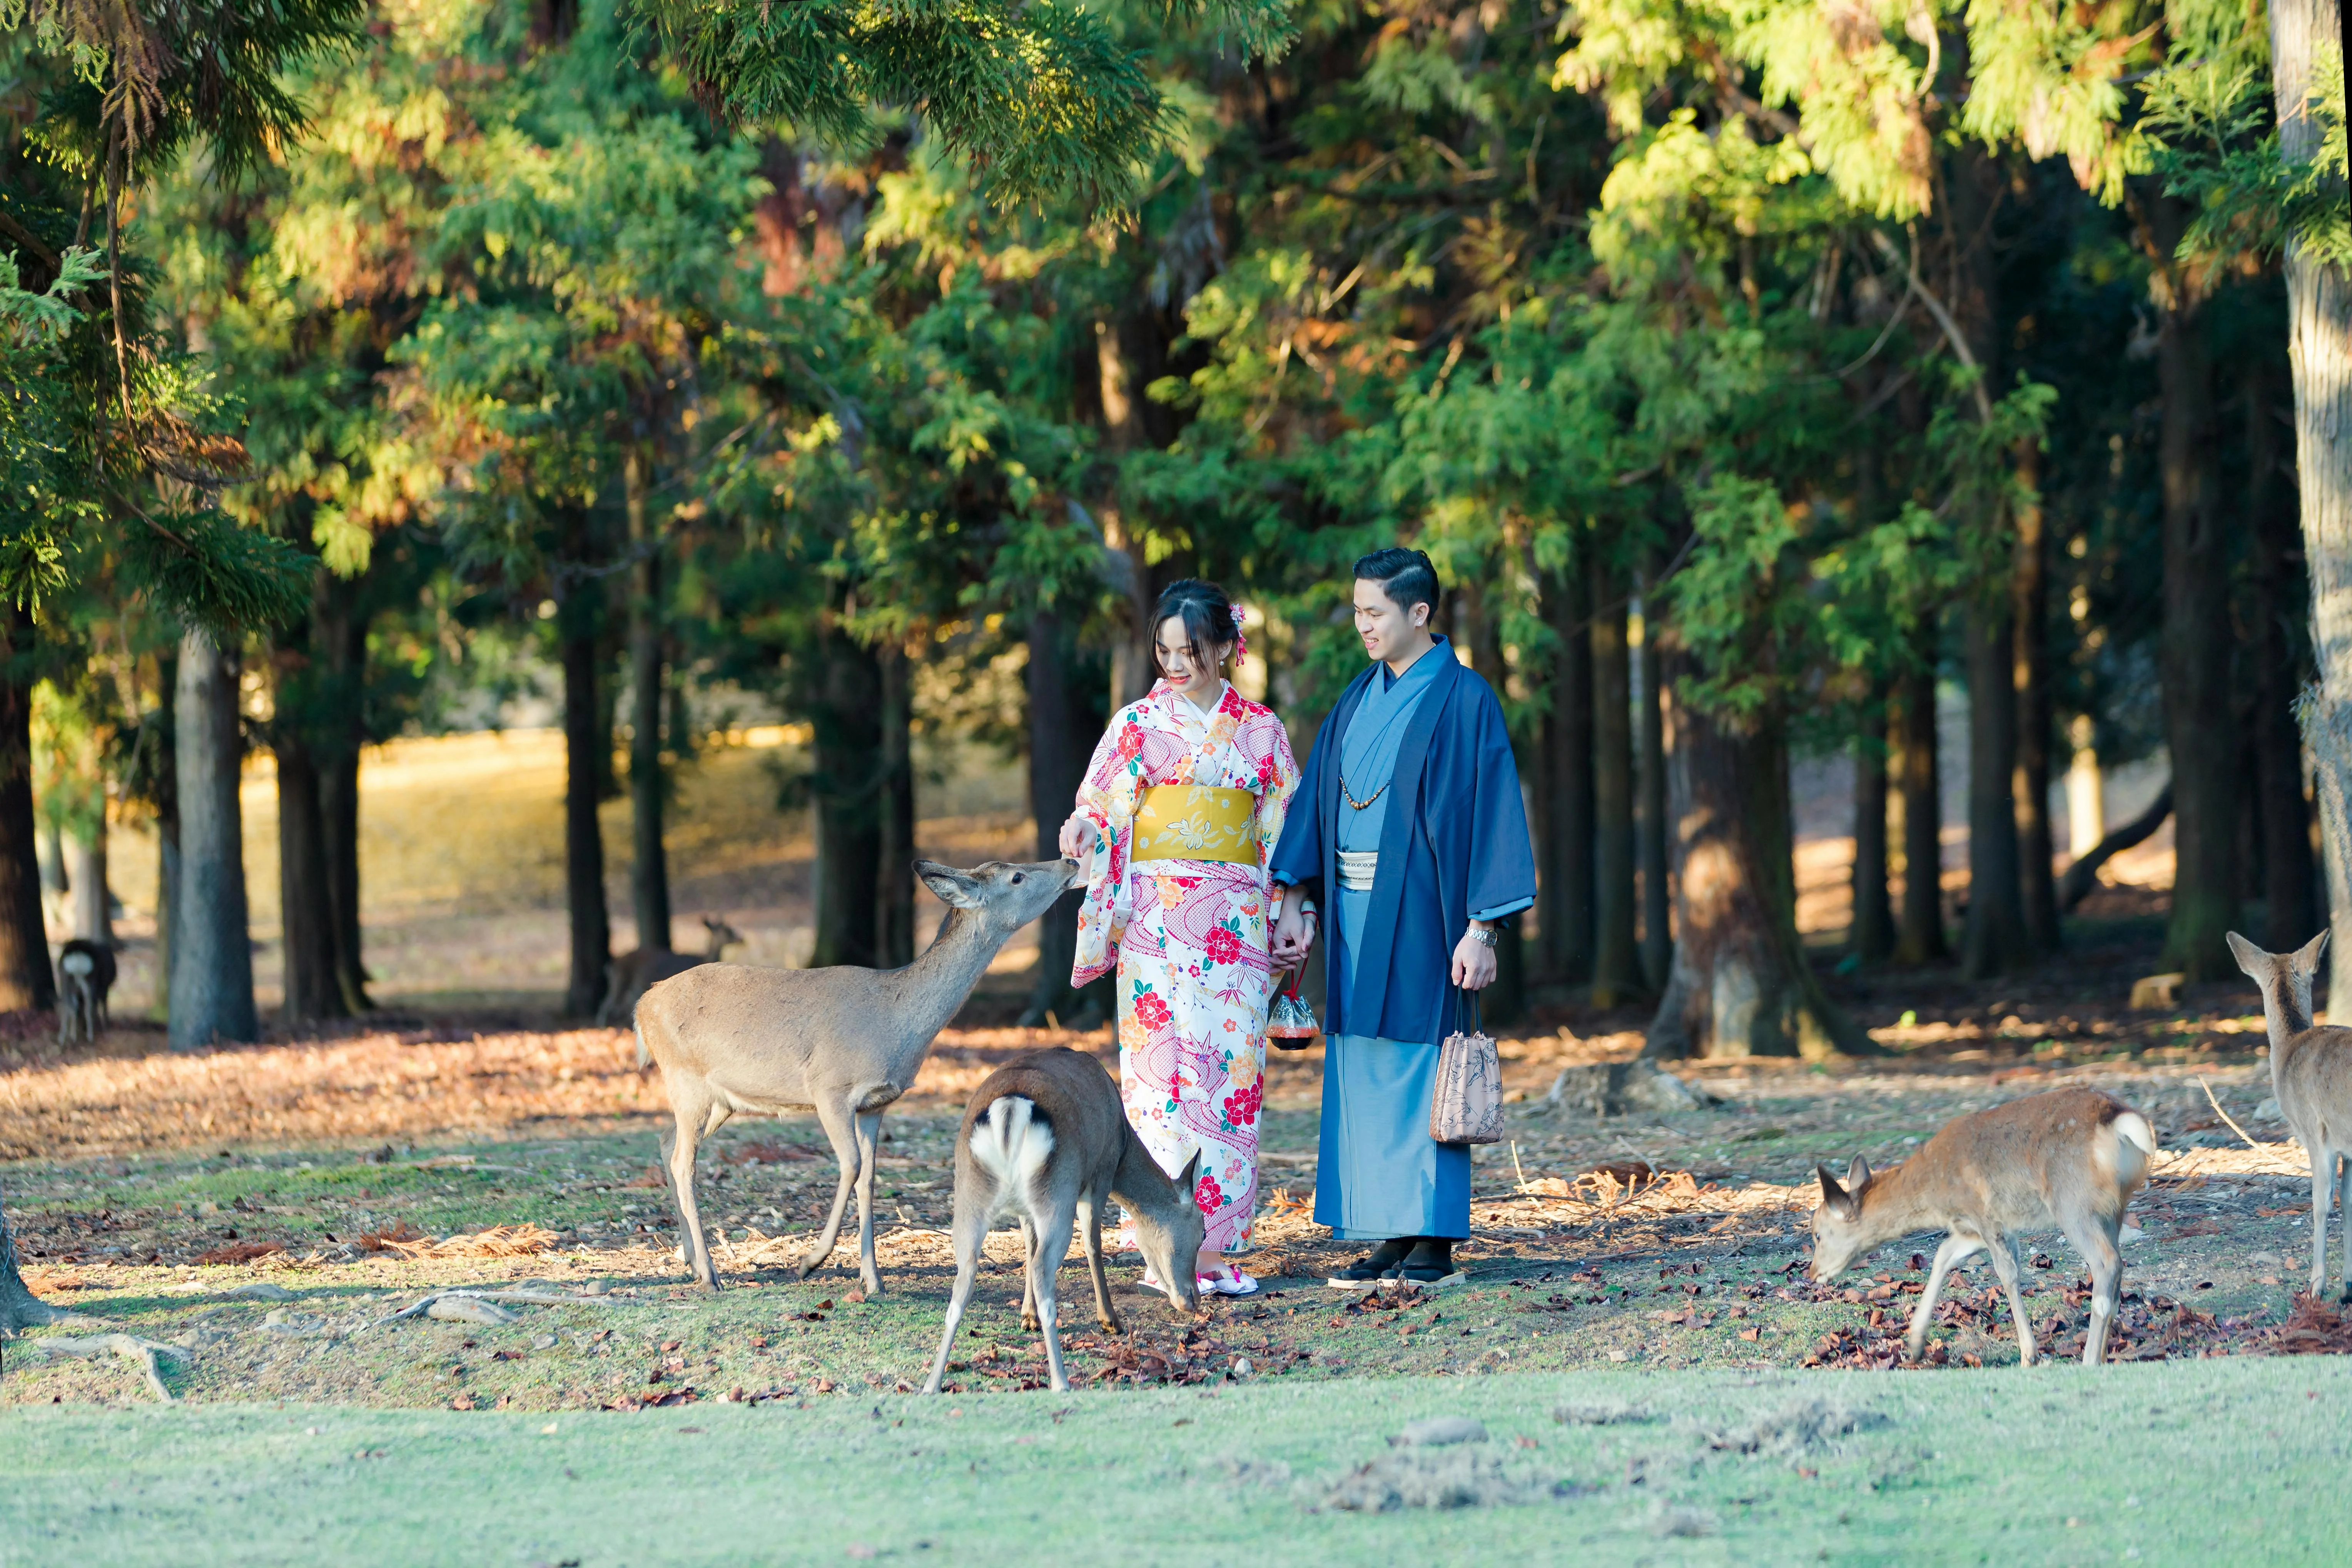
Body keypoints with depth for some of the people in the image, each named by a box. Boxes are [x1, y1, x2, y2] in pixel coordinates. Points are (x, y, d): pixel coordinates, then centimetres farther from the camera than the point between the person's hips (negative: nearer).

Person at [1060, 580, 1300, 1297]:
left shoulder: (1259, 731, 10)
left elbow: (1286, 834, 12)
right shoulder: (1136, 724, 7)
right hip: (1155, 919, -1)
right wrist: (1079, 835, -18)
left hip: (1232, 921, 1)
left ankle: (1214, 1242, 0)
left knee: (1230, 1069, -3)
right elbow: (1101, 814, 5)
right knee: (1162, 1065, -8)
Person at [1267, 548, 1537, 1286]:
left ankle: (1435, 1240, 1)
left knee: (1420, 1068, -4)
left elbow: (1491, 810, -11)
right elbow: (1317, 801, 13)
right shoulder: (1358, 701, 12)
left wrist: (1481, 928, -15)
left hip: (1420, 908, -7)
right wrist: (1295, 902, 5)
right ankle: (1392, 1235, 10)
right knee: (1362, 1074, 6)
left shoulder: (1463, 701, -8)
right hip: (1354, 911, 7)